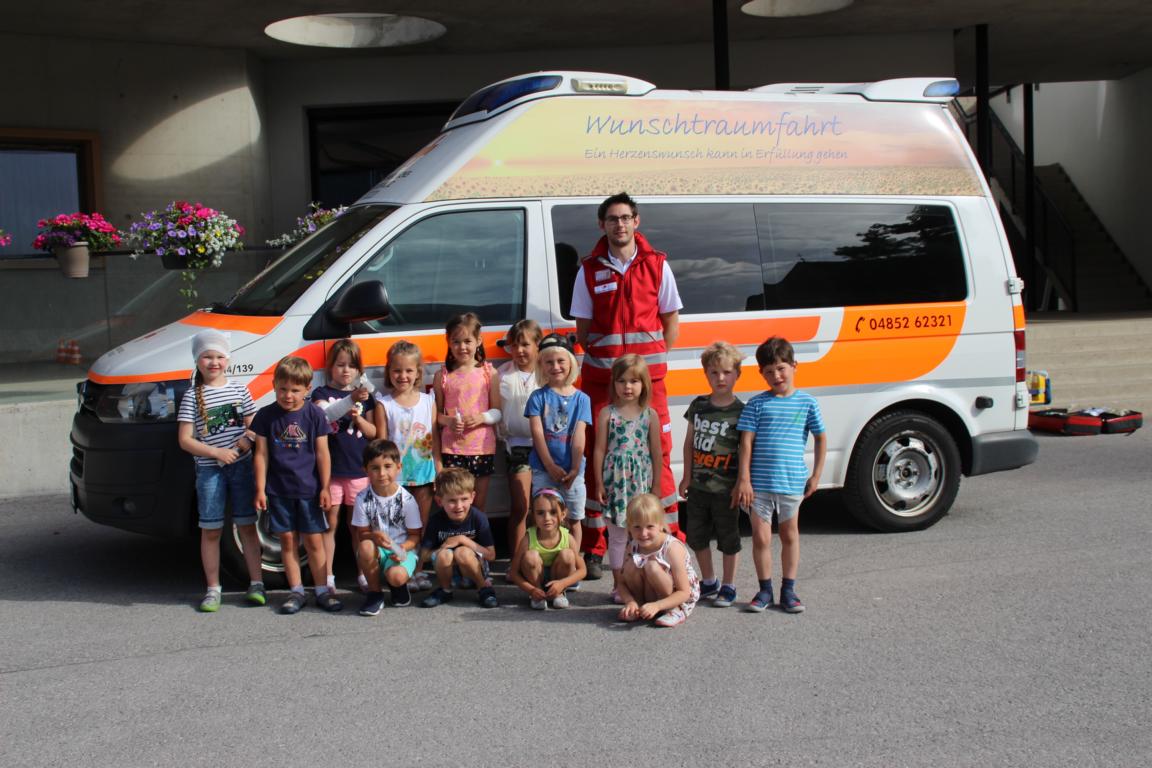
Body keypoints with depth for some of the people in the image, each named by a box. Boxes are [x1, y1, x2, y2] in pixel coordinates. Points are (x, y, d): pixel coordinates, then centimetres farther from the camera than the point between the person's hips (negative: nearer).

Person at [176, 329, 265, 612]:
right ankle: (213, 589, 13)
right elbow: (185, 440, -6)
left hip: (242, 466, 2)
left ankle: (256, 583, 14)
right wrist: (217, 452, -16)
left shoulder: (239, 391, 6)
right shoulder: (192, 398, -2)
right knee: (211, 530, 4)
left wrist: (247, 439, -12)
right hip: (209, 470, -1)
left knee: (247, 525, 7)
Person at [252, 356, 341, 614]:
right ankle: (296, 591, 17)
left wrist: (325, 488, -3)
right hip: (278, 490, 1)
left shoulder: (314, 414, -4)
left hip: (309, 489, -1)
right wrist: (260, 489, -1)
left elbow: (322, 453, -1)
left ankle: (322, 590, 13)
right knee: (288, 540, 8)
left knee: (314, 541, 4)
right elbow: (262, 454, 2)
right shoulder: (266, 415, -1)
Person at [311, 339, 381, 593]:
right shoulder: (322, 393, 2)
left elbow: (373, 432, 9)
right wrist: (350, 399, -34)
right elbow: (323, 415, -20)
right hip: (330, 468, -2)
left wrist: (359, 418, -12)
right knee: (330, 523, 3)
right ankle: (328, 577, 9)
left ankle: (364, 573, 17)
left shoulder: (365, 394, 10)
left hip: (359, 469, 2)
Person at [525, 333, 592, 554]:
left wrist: (575, 469, -12)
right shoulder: (538, 397, 0)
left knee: (574, 519, 9)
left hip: (572, 470, 1)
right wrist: (551, 467, -13)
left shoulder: (581, 399, 1)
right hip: (543, 469, -1)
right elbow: (537, 433, -7)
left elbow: (579, 437, -5)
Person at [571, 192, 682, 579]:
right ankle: (593, 549, 9)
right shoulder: (589, 270, 6)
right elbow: (582, 328, 9)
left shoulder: (656, 265, 5)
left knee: (658, 456, 0)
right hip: (600, 376, 1)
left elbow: (671, 321, 9)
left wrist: (653, 359, 2)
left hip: (648, 374, 0)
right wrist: (601, 358, -1)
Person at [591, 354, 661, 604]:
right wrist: (599, 483, -2)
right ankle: (619, 585, 13)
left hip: (641, 480, 1)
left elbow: (656, 452, 5)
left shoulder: (650, 415, 3)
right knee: (617, 536, 4)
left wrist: (656, 485, 3)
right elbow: (600, 450, 1)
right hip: (615, 479, -1)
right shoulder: (607, 413, 1)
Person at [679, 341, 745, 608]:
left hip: (725, 488, -5)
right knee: (696, 536, 14)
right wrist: (687, 477, 8)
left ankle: (728, 586, 21)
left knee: (728, 538, 7)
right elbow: (689, 443, 10)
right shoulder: (698, 406, 4)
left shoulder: (740, 411, -9)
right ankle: (708, 582, 32)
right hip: (698, 486, 5)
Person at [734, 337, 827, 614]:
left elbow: (820, 439, 9)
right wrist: (744, 479, -9)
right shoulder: (757, 404, -1)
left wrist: (816, 476, 6)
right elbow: (746, 442, -3)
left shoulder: (807, 402, 2)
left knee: (790, 535, 13)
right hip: (759, 483, -1)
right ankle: (765, 589, 18)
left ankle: (788, 590, 24)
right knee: (761, 537, 3)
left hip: (792, 482, 1)